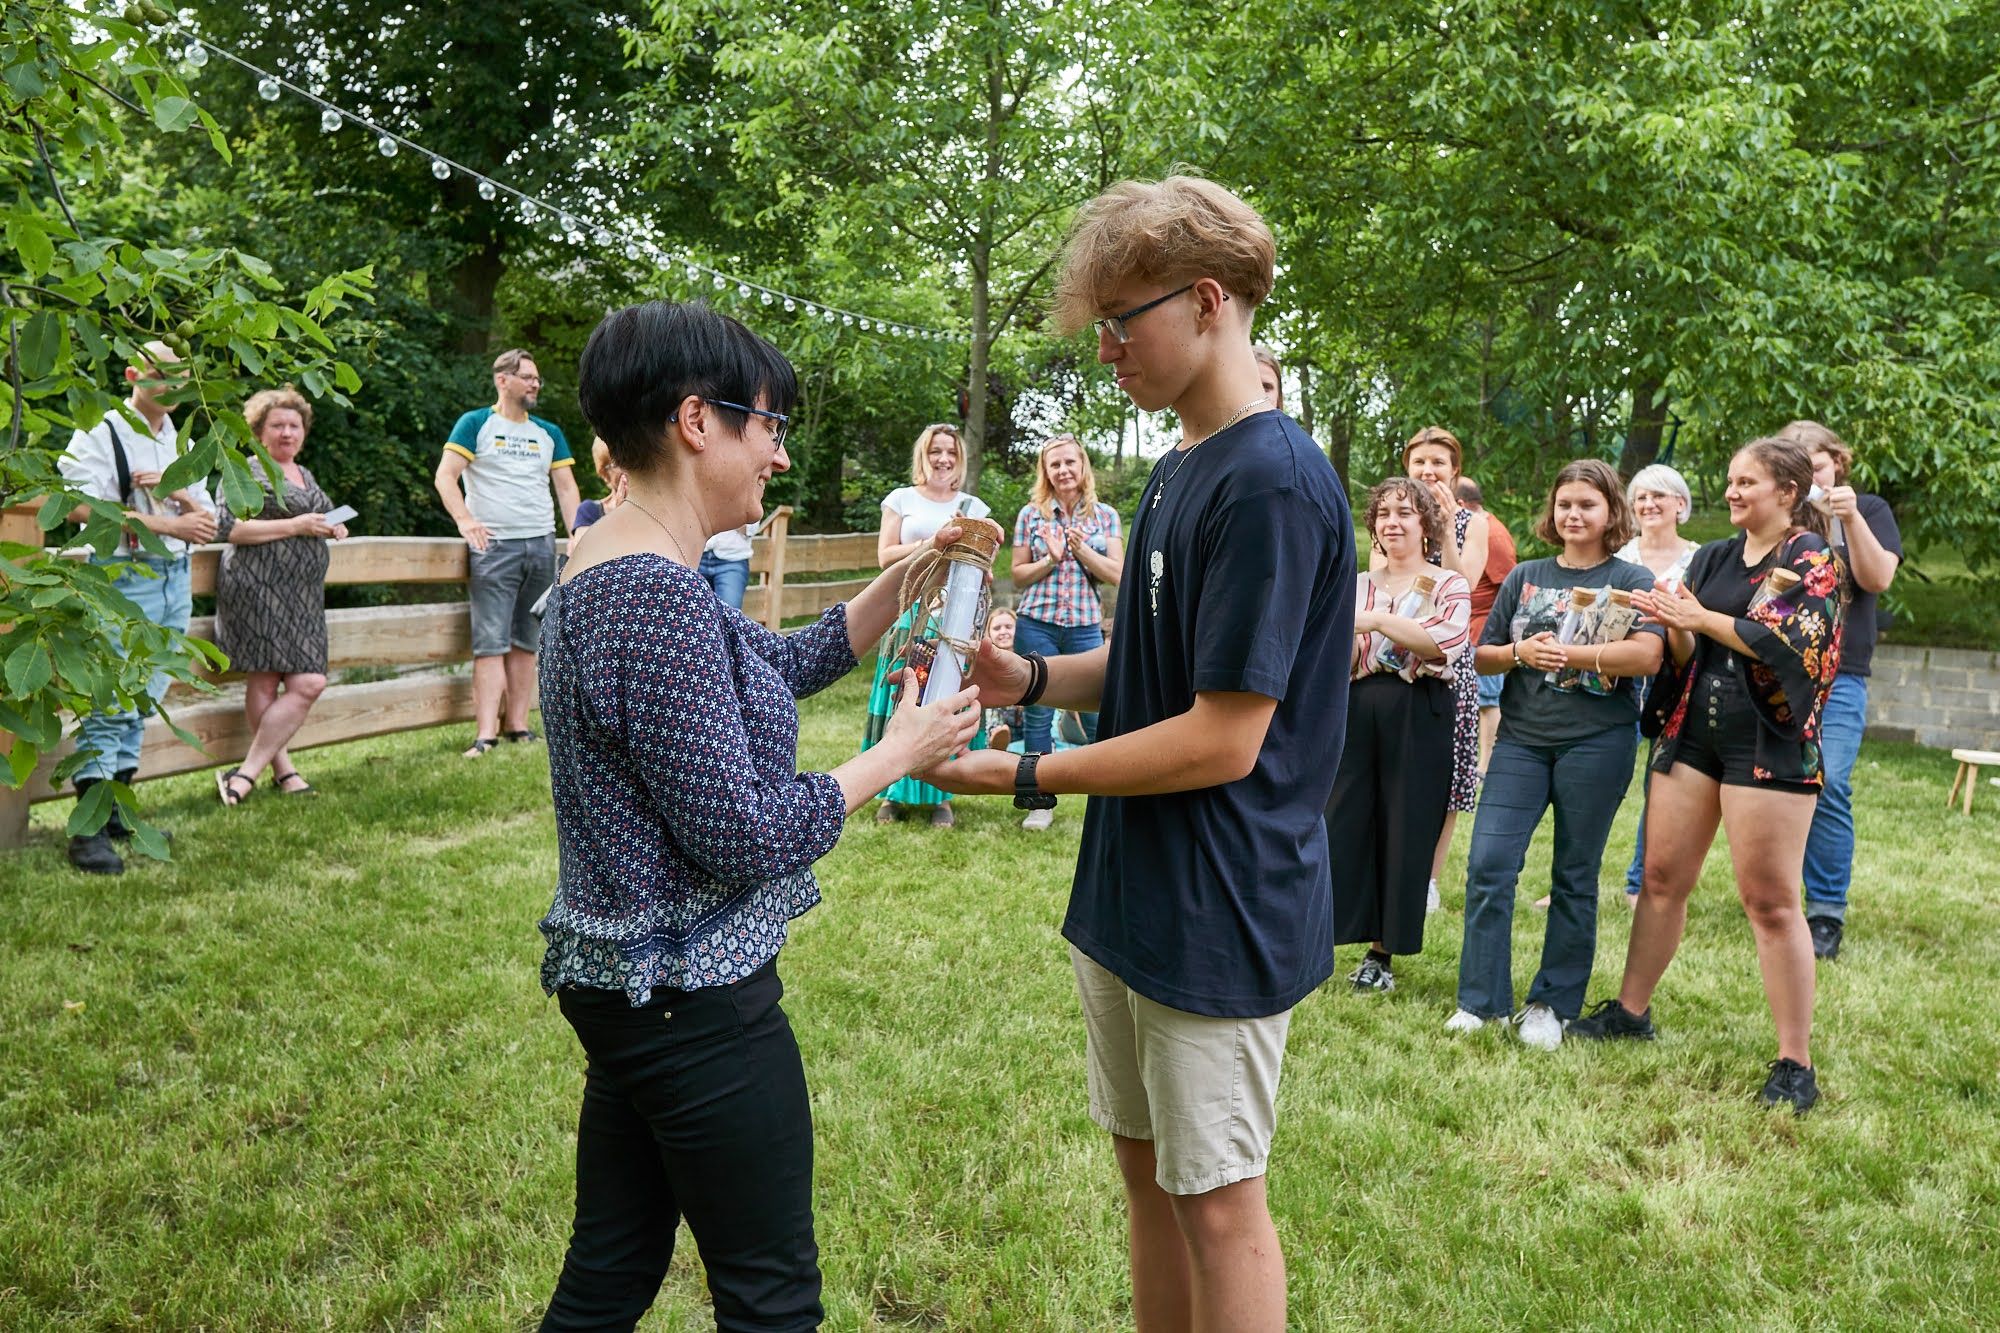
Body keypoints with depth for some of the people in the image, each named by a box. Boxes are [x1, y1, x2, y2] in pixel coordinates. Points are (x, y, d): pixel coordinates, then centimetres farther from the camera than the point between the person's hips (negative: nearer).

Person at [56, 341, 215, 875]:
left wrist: (178, 493, -7)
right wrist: (167, 525, -18)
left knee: (143, 703, 8)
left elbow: (206, 524, 14)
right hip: (123, 578, -6)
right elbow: (81, 508, -15)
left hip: (176, 580, 7)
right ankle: (90, 828, -10)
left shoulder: (182, 444, 17)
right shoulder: (101, 432, -2)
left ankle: (116, 810, 15)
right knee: (110, 704, -11)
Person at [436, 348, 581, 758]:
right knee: (491, 642, -9)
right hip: (494, 546, -4)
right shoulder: (476, 424, 4)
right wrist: (465, 521, -19)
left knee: (526, 641, 6)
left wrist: (576, 534, -1)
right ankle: (486, 734, -11)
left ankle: (518, 725, 11)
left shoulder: (549, 433, 17)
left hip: (542, 546, 4)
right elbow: (445, 476, -4)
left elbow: (566, 487, 14)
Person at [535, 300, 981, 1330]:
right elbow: (740, 836, -24)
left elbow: (783, 665, 16)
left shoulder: (604, 574, 7)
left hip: (618, 980, 10)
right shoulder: (657, 599, -25)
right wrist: (896, 756, -12)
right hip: (694, 1002, -10)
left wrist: (905, 580, 7)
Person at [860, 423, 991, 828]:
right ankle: (893, 792, 4)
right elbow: (885, 556, 0)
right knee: (902, 699, -4)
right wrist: (931, 543, -10)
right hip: (909, 613, -1)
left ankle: (941, 794, 6)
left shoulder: (974, 507, 14)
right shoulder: (901, 499, 8)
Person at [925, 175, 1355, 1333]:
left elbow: (1223, 740, -22)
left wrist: (1026, 776, -16)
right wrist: (1031, 677, -2)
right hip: (1133, 892, 9)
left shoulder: (1272, 481, -21)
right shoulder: (1181, 469, 10)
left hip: (1219, 917, -9)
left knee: (1217, 1200, 8)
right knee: (1148, 1168, 21)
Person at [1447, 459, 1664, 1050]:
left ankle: (1553, 1005, 17)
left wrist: (1562, 654, -17)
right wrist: (1522, 652, -10)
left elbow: (1647, 656, -14)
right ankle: (1480, 1000, 4)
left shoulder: (1632, 581, 3)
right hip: (1521, 737, 3)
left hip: (1597, 742, -2)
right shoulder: (1525, 577, 12)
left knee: (1574, 877, 6)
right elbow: (1484, 657, 11)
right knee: (1488, 864, -6)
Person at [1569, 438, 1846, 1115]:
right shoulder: (1714, 557, 14)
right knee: (1662, 875, 9)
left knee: (1770, 901, -5)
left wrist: (1699, 618, -15)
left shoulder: (1812, 558, -3)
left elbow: (1789, 643, -18)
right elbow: (1686, 656, 12)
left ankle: (1795, 1063, 3)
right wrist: (1674, 624, -9)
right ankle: (1630, 1010, 22)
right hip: (1693, 730, 6)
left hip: (1768, 742, -6)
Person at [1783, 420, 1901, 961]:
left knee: (1828, 787, -12)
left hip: (1837, 677, -2)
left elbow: (1877, 577, -4)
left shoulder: (1868, 509, 10)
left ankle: (1827, 915, -5)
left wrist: (1850, 518, -16)